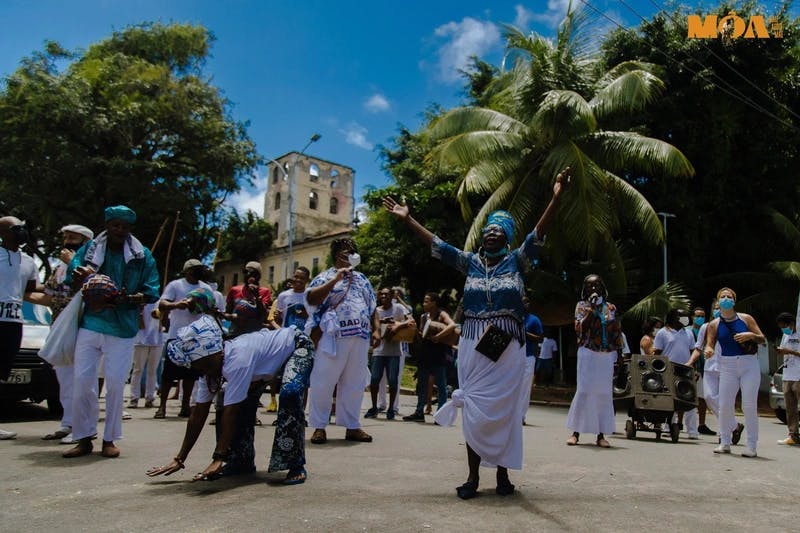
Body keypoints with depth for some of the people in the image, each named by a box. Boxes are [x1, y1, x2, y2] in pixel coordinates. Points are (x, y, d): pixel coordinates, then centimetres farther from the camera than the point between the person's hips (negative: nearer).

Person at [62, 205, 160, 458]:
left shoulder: (142, 255, 3)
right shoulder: (89, 249, 8)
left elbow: (152, 291, 1)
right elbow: (71, 276, 4)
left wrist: (129, 299, -19)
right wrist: (80, 276, -19)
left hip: (123, 328, -1)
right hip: (90, 324, 2)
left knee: (115, 383, 1)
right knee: (82, 380, 0)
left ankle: (109, 439, 15)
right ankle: (84, 439, 14)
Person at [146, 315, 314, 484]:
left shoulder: (237, 358, -39)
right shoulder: (211, 366, -13)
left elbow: (230, 414, -38)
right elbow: (198, 415, -8)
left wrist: (218, 459, -36)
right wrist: (179, 460, -7)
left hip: (298, 345, -8)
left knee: (290, 392, -33)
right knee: (241, 402, -2)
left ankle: (296, 466, -22)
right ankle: (242, 462, 14)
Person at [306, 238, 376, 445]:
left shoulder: (362, 279, 22)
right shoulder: (326, 276, 5)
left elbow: (372, 307, 24)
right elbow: (311, 299, -11)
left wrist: (375, 330, 15)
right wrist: (335, 279, -14)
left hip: (359, 338, 5)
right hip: (334, 337, -5)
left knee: (354, 384, 8)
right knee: (323, 382, -3)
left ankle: (352, 426, 15)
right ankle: (319, 426, 8)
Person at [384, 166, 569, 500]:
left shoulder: (516, 260, 5)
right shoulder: (470, 262, 10)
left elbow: (539, 233, -7)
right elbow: (435, 244, 7)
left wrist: (556, 196, -20)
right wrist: (407, 219, 2)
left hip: (508, 348, -1)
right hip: (473, 346, 2)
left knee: (503, 409, 3)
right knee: (475, 409, 2)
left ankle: (502, 473, 15)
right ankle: (473, 476, 10)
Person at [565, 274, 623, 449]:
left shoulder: (611, 308, 12)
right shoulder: (582, 306, 5)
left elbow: (617, 332, 12)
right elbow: (579, 328, -9)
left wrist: (618, 354, 5)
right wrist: (591, 309, -12)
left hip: (607, 356, 3)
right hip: (588, 354, -3)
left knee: (604, 393, 3)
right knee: (584, 391, -5)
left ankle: (601, 435, 8)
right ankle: (576, 432, 2)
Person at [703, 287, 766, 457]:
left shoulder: (746, 319, 3)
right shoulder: (714, 324, 5)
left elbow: (763, 339, 6)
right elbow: (709, 345, -2)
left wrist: (751, 335, -15)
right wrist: (708, 351, -25)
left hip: (749, 364, -1)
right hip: (727, 366, 1)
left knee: (749, 406, -3)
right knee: (724, 405, -1)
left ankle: (752, 446, 7)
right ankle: (725, 443, 13)